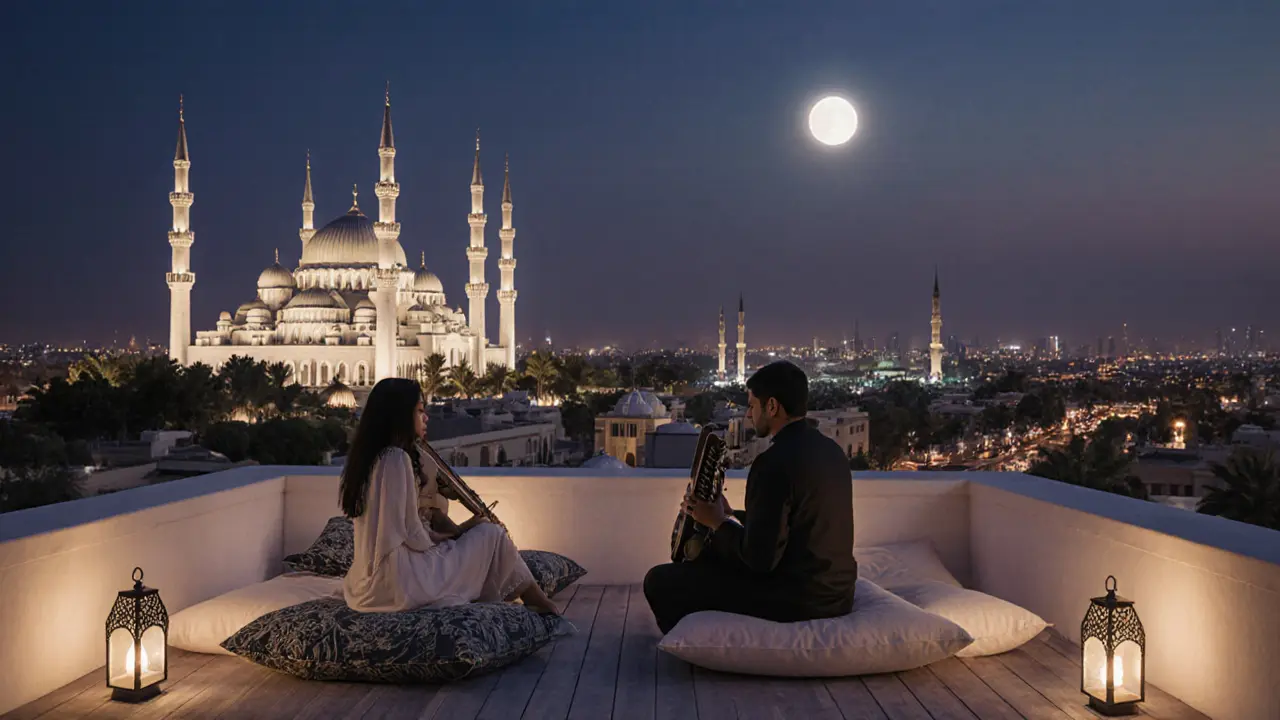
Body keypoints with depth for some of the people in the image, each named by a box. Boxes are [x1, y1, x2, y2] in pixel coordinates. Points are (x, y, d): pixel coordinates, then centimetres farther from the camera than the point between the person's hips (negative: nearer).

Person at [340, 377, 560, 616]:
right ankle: (538, 602, 19)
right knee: (491, 534, 3)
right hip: (396, 582, -9)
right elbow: (412, 533, -15)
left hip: (368, 583, 10)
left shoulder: (370, 457, 12)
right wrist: (439, 539, 3)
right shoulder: (396, 458, -16)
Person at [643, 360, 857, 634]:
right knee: (708, 555, 27)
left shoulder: (774, 462, -22)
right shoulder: (830, 449, 7)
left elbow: (759, 559, -22)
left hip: (796, 598, -9)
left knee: (659, 581, -2)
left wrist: (717, 522, -6)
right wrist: (730, 515, 11)